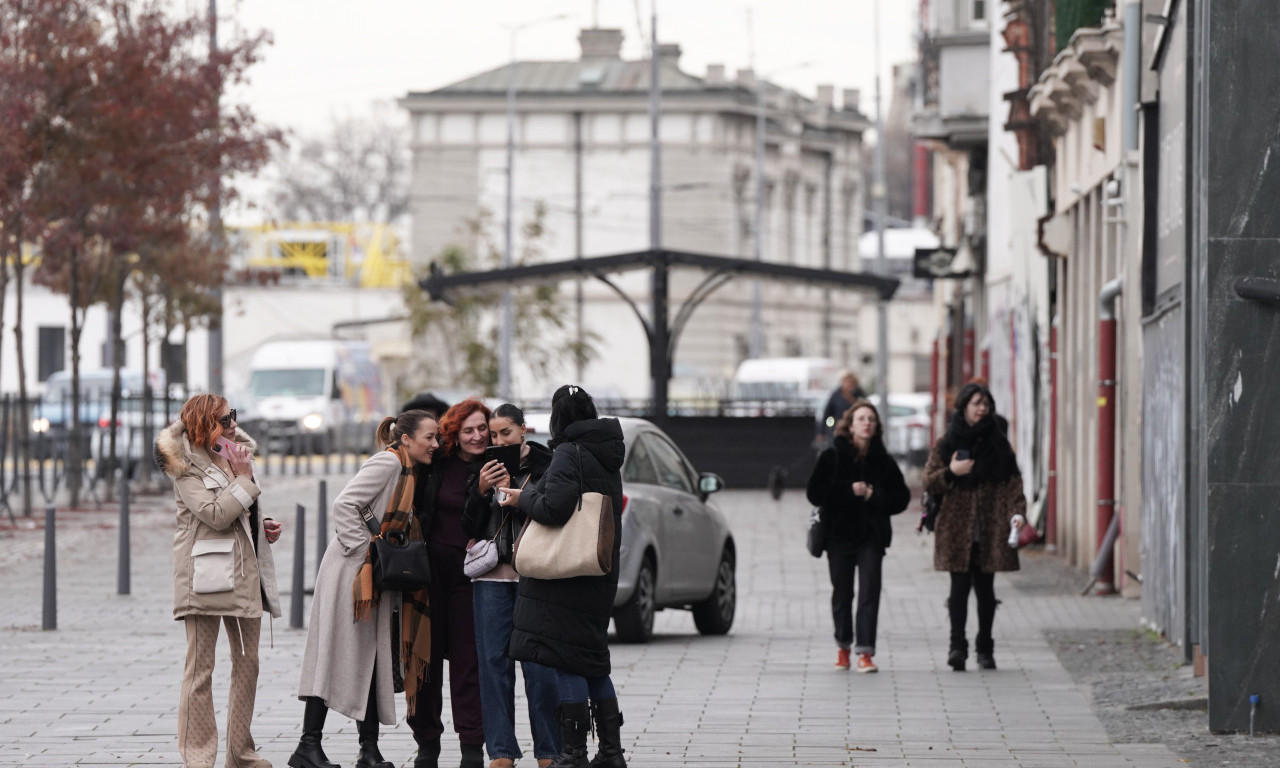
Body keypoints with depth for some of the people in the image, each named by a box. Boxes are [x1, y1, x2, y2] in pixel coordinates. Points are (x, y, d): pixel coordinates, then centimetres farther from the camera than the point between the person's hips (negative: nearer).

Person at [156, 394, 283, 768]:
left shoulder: (238, 454, 17)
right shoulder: (188, 467, -8)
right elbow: (215, 515, -20)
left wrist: (264, 527, 10)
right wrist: (243, 478, -15)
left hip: (245, 571, 8)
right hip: (206, 576, -8)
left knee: (247, 663, 9)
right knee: (200, 668, -4)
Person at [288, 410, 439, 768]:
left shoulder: (411, 472, 15)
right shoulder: (387, 463, -12)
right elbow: (344, 505, -20)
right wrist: (366, 549, -19)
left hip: (379, 577, 9)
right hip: (352, 572, -9)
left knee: (374, 659, 7)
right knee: (340, 655, -9)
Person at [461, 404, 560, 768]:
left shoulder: (543, 465, 2)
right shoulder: (486, 467, 12)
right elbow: (470, 526, 8)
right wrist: (481, 490, -7)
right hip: (492, 574, 4)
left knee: (539, 662, -6)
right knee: (493, 660, 0)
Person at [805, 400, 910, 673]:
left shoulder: (884, 461, 5)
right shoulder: (831, 457, 0)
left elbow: (901, 497, 5)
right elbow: (815, 493, -6)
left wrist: (875, 496, -12)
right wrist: (849, 490, -15)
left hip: (871, 536, 0)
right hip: (839, 534, 0)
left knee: (870, 591, -10)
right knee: (842, 593, 9)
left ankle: (865, 651, -13)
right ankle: (843, 646, 27)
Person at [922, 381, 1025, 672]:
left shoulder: (998, 444, 9)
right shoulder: (945, 444, 6)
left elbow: (1012, 482, 5)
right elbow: (929, 482, 4)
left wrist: (1017, 512, -10)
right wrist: (951, 472, -15)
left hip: (989, 529, 1)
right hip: (957, 528, -1)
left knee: (985, 587, 5)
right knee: (960, 585, -9)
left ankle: (985, 647, 14)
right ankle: (957, 645, -11)